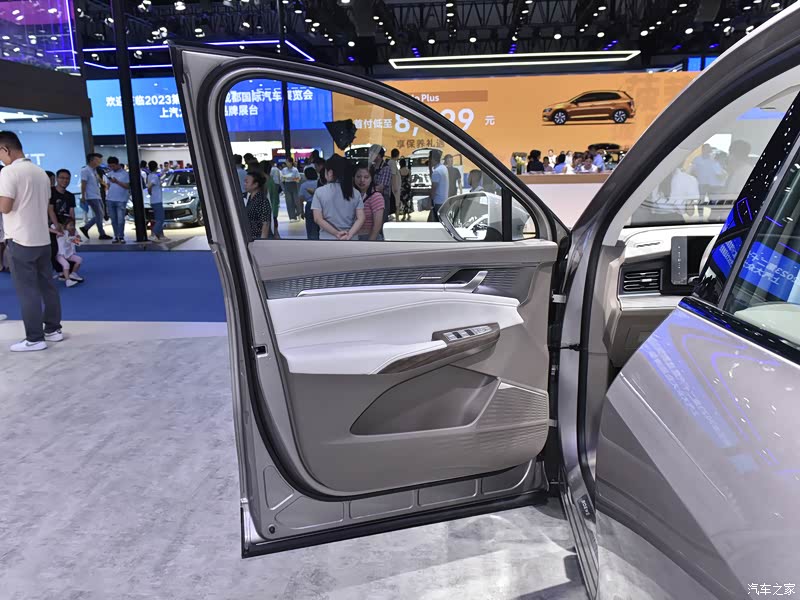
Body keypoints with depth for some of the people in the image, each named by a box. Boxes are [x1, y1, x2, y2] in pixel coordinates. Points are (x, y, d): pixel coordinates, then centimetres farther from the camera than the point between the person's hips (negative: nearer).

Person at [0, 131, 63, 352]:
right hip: (42, 238, 7)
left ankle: (35, 339, 3)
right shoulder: (41, 172, 11)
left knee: (27, 290, -2)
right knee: (46, 285, 13)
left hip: (21, 240, -7)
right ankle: (53, 329, 21)